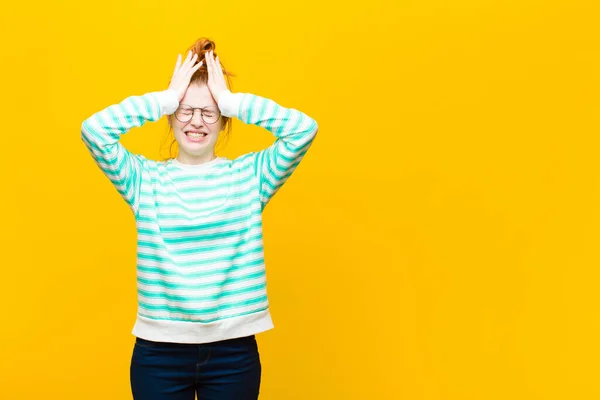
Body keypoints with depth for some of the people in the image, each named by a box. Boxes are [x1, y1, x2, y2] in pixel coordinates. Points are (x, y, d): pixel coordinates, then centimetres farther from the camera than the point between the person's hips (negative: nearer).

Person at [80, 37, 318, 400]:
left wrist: (230, 99, -8)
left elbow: (304, 129, -10)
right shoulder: (145, 178, 2)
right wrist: (167, 98, -8)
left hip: (233, 351, 0)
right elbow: (93, 130, -12)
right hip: (160, 351, 0)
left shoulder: (249, 175, 2)